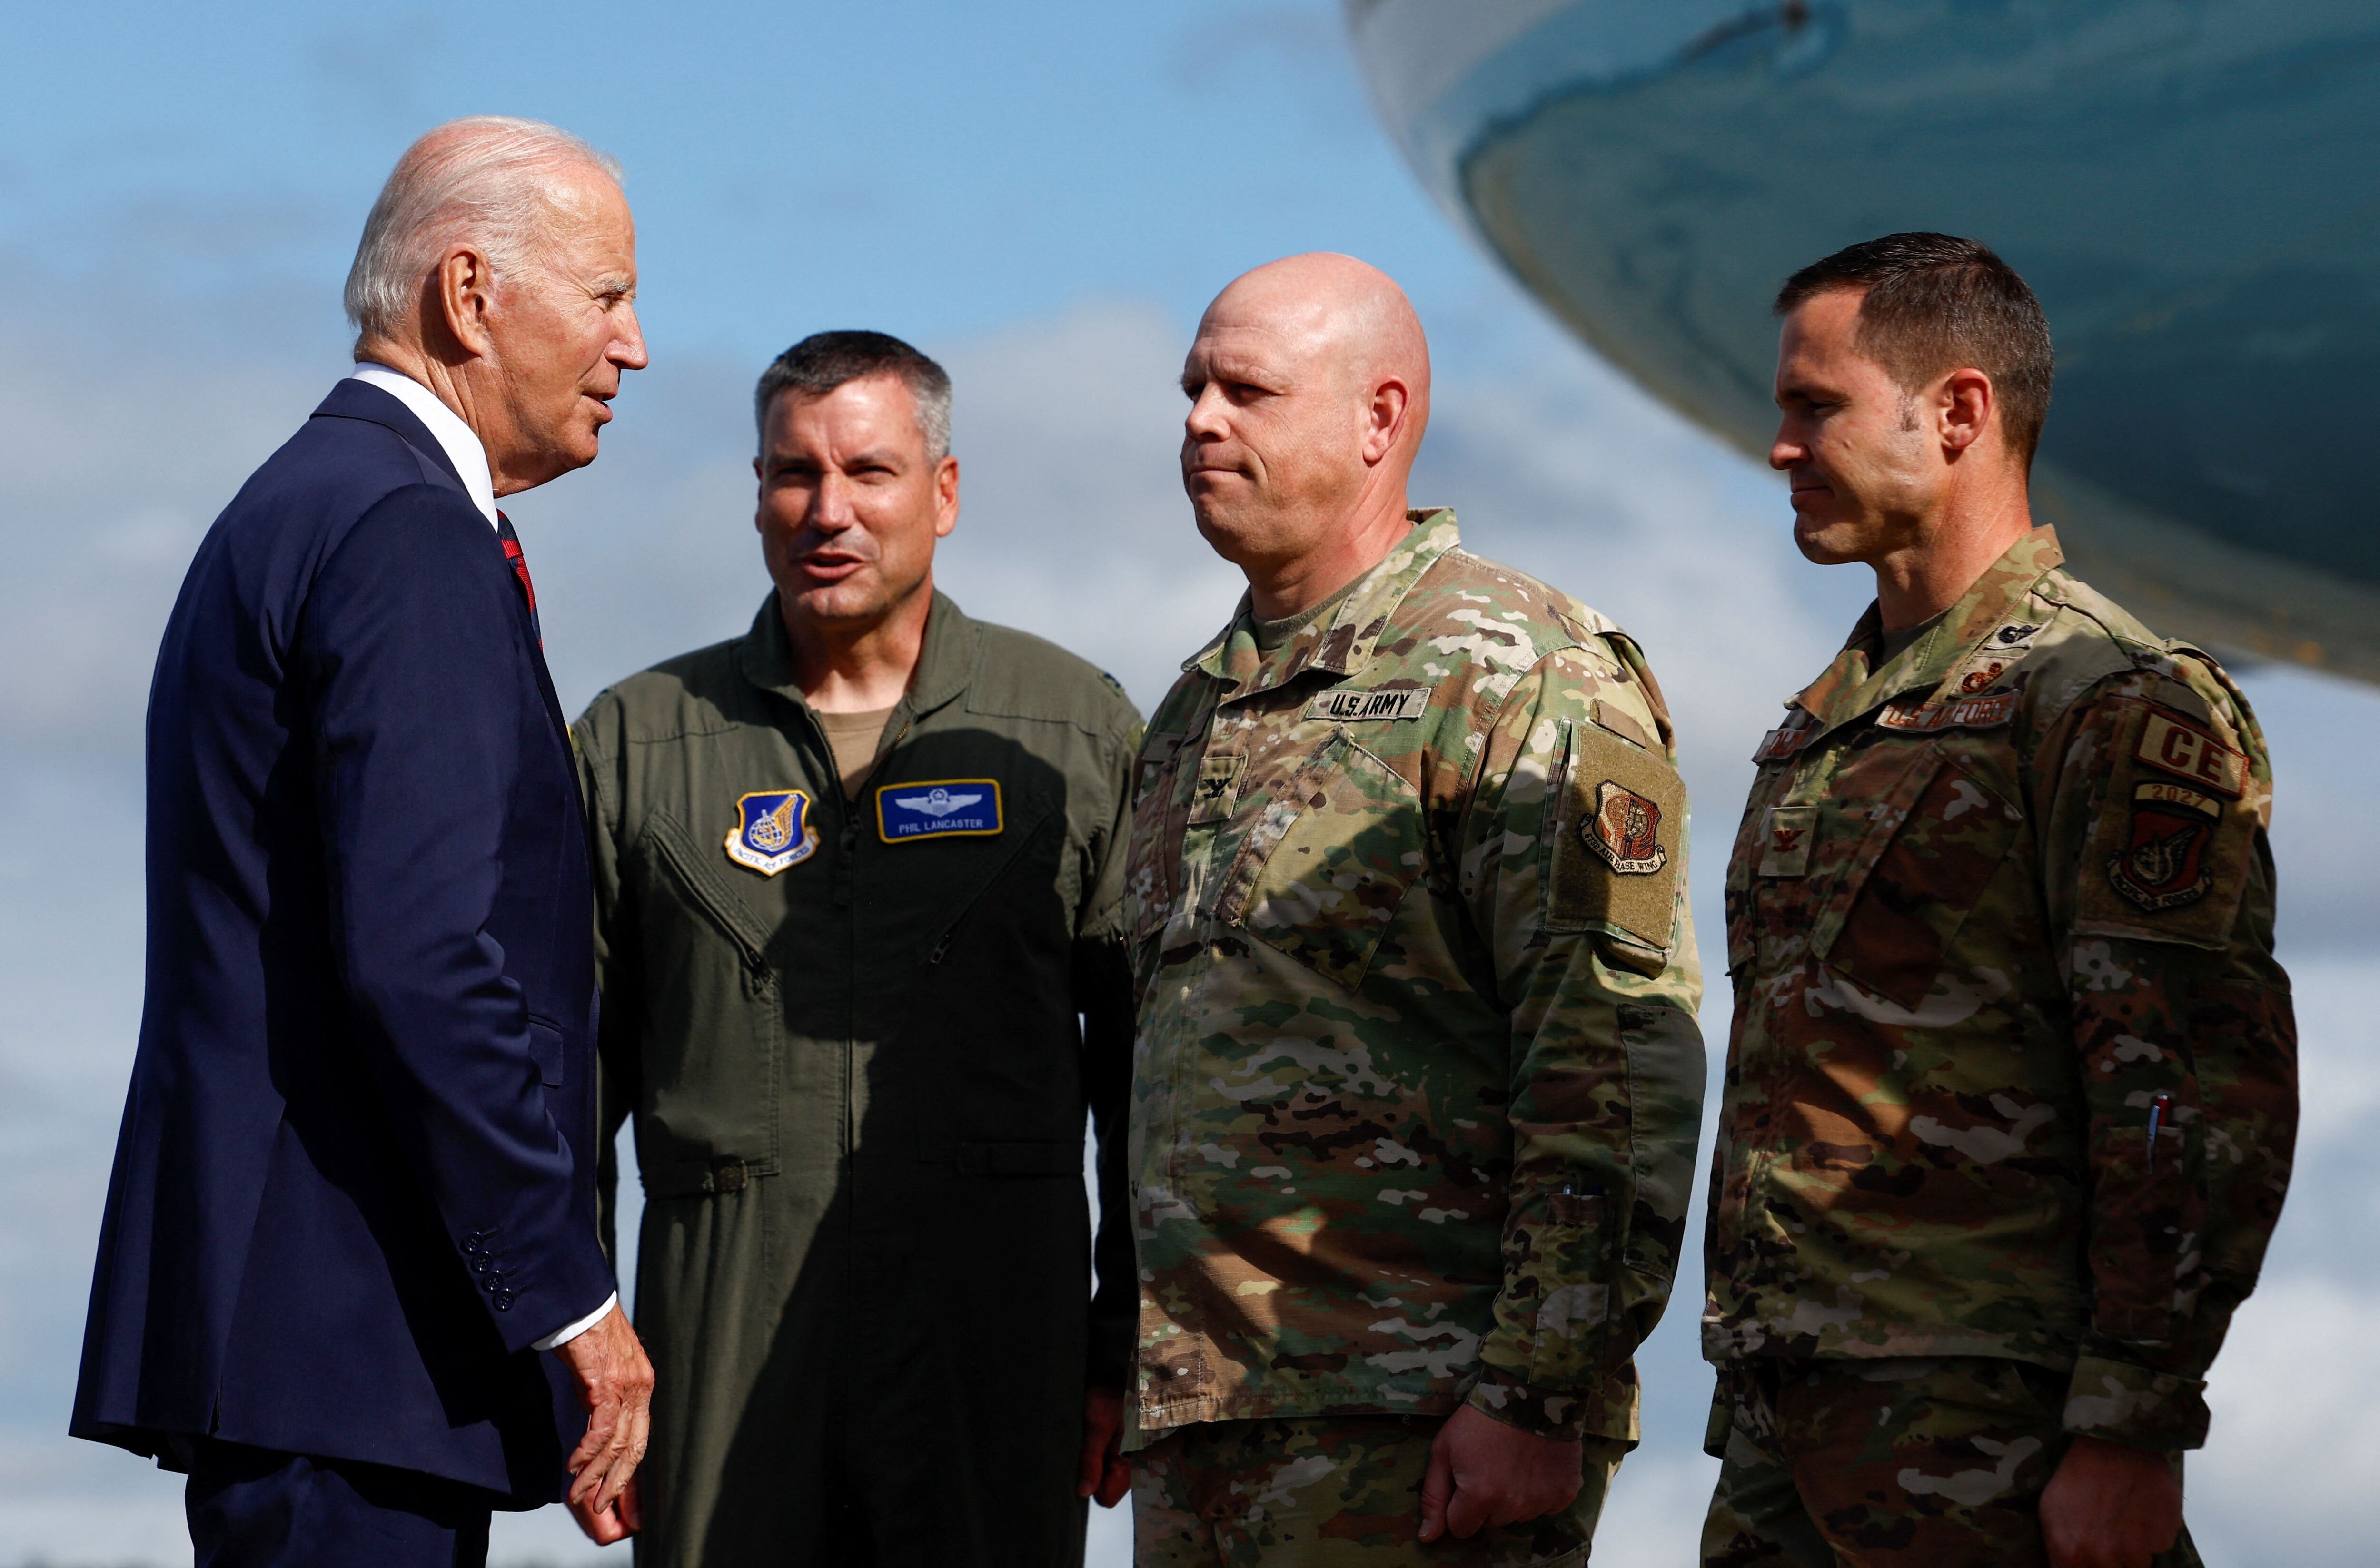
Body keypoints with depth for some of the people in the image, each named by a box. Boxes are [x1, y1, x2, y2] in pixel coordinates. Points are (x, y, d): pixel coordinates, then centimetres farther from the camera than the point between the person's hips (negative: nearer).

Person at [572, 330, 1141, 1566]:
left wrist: (1130, 1348, 4)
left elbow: (1146, 1068, 9)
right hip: (726, 1337, 1)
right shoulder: (638, 739, 10)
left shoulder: (1077, 731, 8)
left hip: (996, 1320, -1)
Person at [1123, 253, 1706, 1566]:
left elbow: (1620, 1069, -14)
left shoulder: (1518, 677, -7)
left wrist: (1535, 1397, -20)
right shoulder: (1199, 707, 20)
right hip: (1200, 1419, 8)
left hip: (1415, 1423, -8)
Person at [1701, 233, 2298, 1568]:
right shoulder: (1822, 730, 20)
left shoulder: (2123, 707, -8)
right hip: (1791, 1432, 8)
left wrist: (2131, 1434, -20)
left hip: (1992, 1442, -8)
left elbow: (2209, 1103, -15)